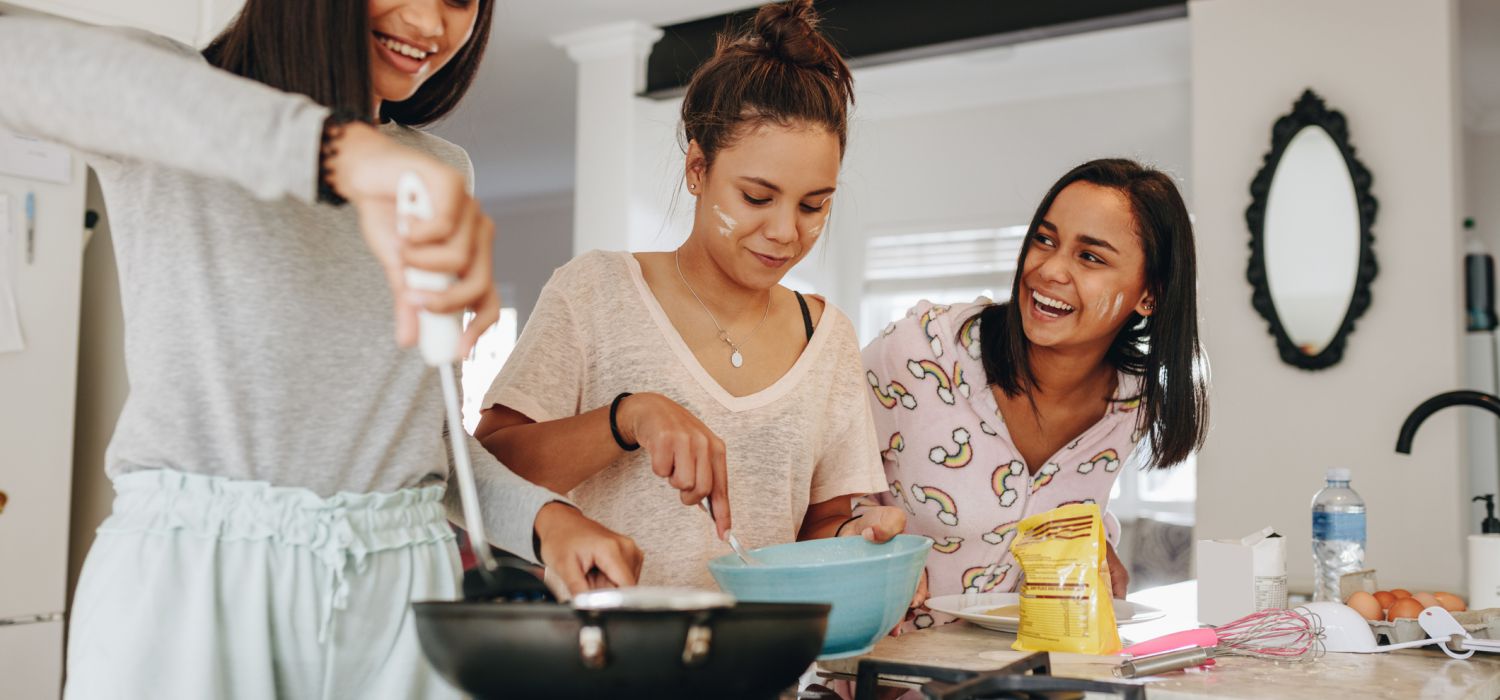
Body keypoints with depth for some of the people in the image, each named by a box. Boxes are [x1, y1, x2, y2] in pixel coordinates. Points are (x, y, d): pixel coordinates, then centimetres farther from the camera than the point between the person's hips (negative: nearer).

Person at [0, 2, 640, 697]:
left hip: (396, 588, 4)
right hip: (189, 573, -4)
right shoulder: (171, 114, -1)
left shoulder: (441, 172, 15)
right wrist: (335, 145, -37)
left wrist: (540, 515, -2)